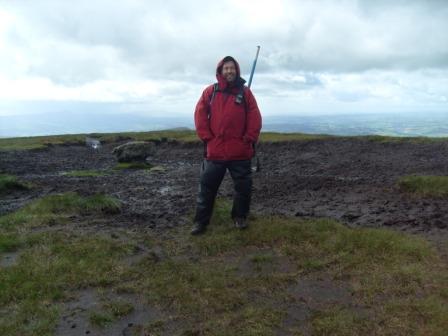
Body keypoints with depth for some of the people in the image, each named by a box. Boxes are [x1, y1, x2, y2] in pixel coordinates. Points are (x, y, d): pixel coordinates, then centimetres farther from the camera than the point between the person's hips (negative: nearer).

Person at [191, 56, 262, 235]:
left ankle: (240, 216, 29)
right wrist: (207, 137, -4)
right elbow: (200, 115, 2)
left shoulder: (245, 92, 3)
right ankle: (201, 221, 16)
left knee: (243, 187, 9)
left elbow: (255, 118, 1)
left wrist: (249, 139, -5)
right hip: (214, 150, 0)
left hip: (240, 151, 0)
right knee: (207, 187, 5)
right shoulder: (210, 91, 4)